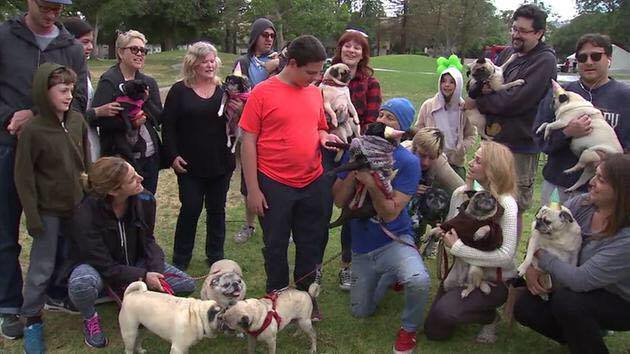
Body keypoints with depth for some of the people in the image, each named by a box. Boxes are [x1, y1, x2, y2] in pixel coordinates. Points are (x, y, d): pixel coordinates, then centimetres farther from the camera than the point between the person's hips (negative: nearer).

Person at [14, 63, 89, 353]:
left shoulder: (78, 121, -2)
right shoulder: (32, 130, -16)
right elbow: (24, 177, -12)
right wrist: (33, 217, -13)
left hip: (77, 206, 5)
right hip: (48, 211, -4)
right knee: (42, 268, 5)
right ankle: (32, 320, 21)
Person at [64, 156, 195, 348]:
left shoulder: (145, 200, -18)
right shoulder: (86, 215, -31)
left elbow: (148, 241, -5)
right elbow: (105, 266, -26)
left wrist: (157, 272, -22)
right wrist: (143, 277, -31)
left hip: (134, 263, 4)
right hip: (95, 265, -4)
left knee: (187, 284, -11)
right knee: (82, 284, -41)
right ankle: (90, 319, -6)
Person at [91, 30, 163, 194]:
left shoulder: (149, 82, 12)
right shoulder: (109, 80, -6)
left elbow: (159, 117, 7)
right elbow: (95, 117, -15)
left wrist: (145, 100, -9)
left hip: (150, 156, 6)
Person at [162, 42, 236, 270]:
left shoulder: (224, 90, 6)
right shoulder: (179, 90, -1)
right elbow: (168, 126, -2)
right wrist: (173, 155, -10)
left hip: (220, 163, 3)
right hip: (190, 164, -3)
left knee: (217, 209, 11)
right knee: (190, 209, 1)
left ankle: (215, 256, 25)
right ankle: (180, 260, 17)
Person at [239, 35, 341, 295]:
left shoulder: (314, 92, 5)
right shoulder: (262, 93, -9)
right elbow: (248, 142, -8)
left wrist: (325, 137, -4)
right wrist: (252, 189, -11)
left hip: (312, 184, 5)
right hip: (274, 186, -5)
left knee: (312, 244, 16)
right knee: (276, 245, 12)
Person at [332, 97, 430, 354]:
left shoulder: (408, 162, -16)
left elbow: (390, 213, -21)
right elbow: (339, 201, -7)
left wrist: (371, 182, -31)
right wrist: (354, 172, -21)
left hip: (394, 241, -4)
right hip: (361, 246, 4)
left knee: (419, 282, -35)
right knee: (361, 312, 16)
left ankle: (409, 328, -3)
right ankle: (389, 276, 43)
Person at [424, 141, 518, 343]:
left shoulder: (506, 203, -23)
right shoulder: (460, 193, -5)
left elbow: (506, 255, -31)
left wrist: (457, 247, -28)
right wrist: (442, 233, -14)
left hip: (493, 279, -6)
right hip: (461, 272, 6)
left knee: (443, 312, -28)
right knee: (434, 332, 8)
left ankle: (489, 316, 3)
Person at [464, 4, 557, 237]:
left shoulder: (544, 60, -12)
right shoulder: (508, 53, 11)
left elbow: (516, 101, -22)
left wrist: (478, 102, -11)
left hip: (519, 146, -8)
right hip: (494, 138, 8)